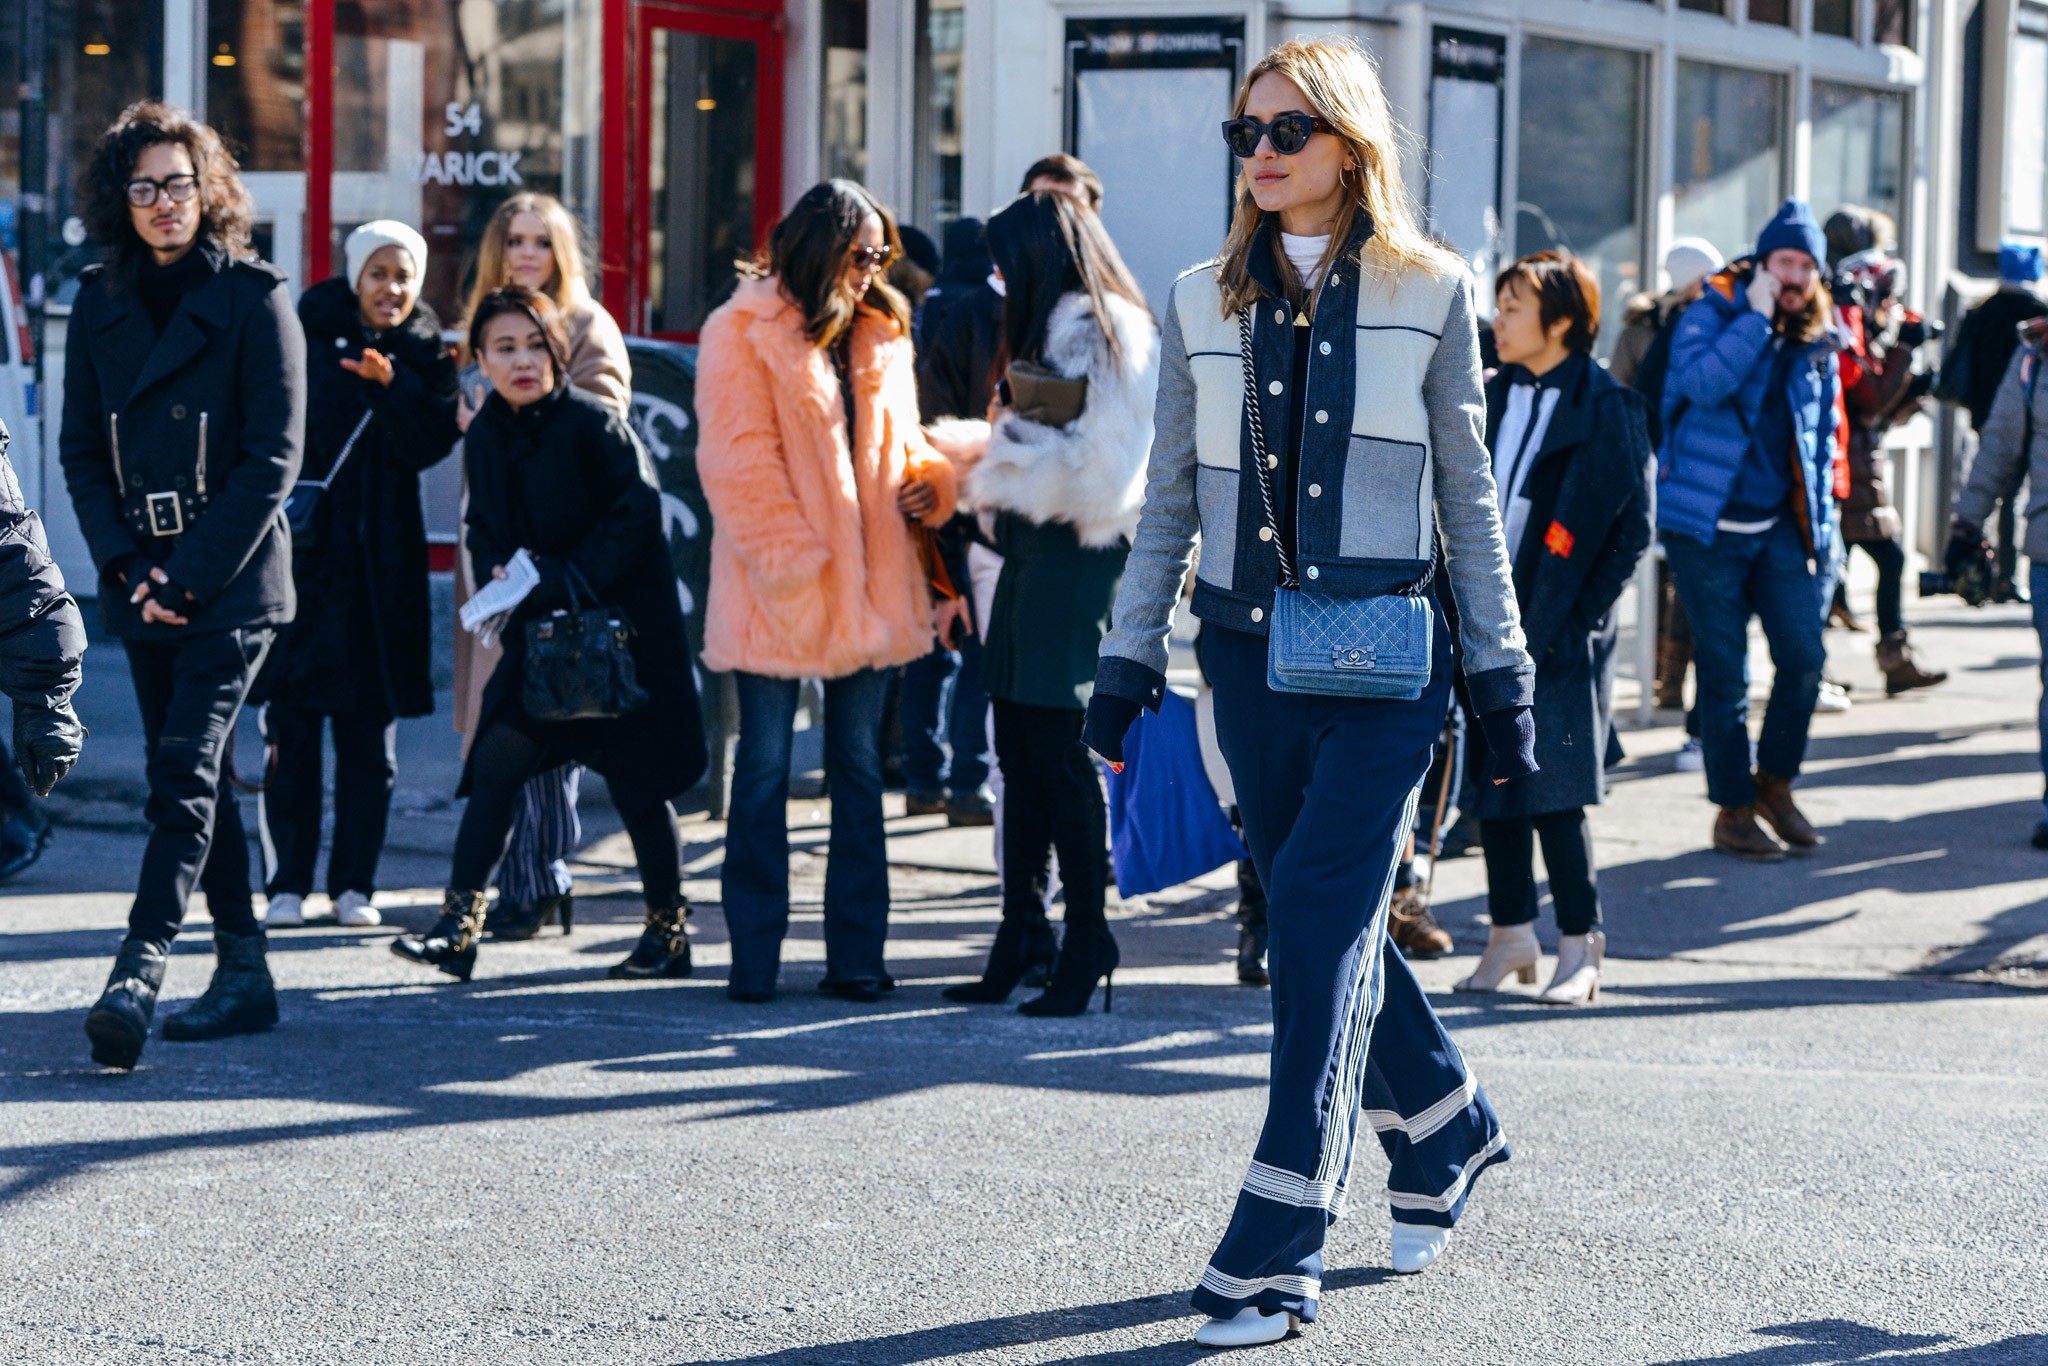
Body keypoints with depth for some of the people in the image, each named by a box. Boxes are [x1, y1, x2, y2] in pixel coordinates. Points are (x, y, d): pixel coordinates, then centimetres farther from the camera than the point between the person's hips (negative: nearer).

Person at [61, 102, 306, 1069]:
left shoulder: (255, 300, -5)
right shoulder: (100, 306, 9)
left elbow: (273, 457, -8)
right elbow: (81, 451, 9)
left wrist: (193, 573, -14)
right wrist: (128, 565, -5)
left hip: (232, 582, -5)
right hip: (142, 582, 5)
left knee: (184, 771, -14)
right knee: (192, 777, 8)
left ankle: (139, 967, -21)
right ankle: (243, 970, 16)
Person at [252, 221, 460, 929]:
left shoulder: (426, 358, 7)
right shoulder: (306, 340, 2)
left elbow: (429, 445, -8)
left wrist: (391, 385, -23)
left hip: (380, 565, 1)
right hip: (302, 551, -1)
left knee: (370, 731, 3)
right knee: (292, 725, -2)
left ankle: (354, 884, 11)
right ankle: (288, 885, 4)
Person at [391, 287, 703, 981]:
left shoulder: (591, 423, -13)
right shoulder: (485, 435, 6)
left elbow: (637, 513, -15)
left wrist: (568, 581, -20)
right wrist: (497, 572, -5)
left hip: (617, 627, -5)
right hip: (535, 630, 5)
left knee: (636, 782, 1)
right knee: (496, 762, -5)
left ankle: (669, 933, 15)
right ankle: (459, 929, -3)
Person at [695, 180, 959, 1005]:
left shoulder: (880, 334, 14)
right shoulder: (743, 334, -5)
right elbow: (738, 464, -11)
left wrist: (928, 479, -3)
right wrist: (792, 567, -16)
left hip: (866, 586, 5)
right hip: (773, 591, -5)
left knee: (859, 767, 7)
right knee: (764, 767, 0)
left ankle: (856, 957, 12)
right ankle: (754, 960, 5)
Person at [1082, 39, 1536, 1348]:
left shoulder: (1429, 293, 2)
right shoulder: (1205, 304, 9)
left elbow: (1470, 495, 6)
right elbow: (1169, 502, 13)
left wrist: (1502, 674, 5)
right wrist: (1129, 657, 8)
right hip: (1251, 651, 4)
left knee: (1324, 919, -13)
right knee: (1325, 920, 10)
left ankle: (1276, 1254, -14)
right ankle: (1448, 1130, 35)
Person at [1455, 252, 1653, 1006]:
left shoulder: (1607, 408, -7)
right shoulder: (1493, 398, 12)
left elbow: (1633, 527, -7)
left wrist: (1576, 617, -11)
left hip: (1559, 632, -6)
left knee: (1553, 788, -7)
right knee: (1490, 777, 8)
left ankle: (1579, 947, 3)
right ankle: (1511, 933, 19)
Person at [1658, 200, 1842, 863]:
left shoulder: (1816, 342, 10)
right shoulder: (1711, 316, -4)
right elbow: (1704, 383, -25)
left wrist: (1822, 525, 13)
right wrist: (1757, 317, -22)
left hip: (1780, 528, 4)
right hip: (1708, 527, -4)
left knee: (1804, 657, -4)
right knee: (1724, 672, 1)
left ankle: (1774, 783, 17)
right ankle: (1733, 809, 11)